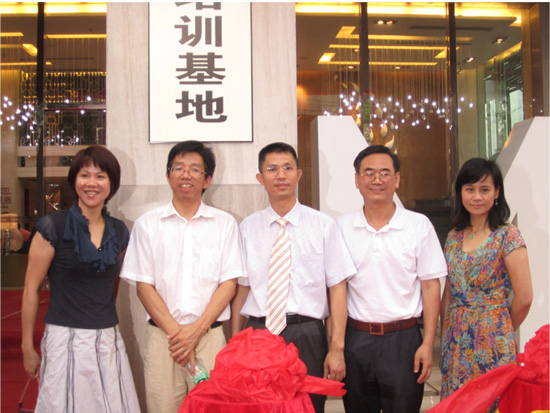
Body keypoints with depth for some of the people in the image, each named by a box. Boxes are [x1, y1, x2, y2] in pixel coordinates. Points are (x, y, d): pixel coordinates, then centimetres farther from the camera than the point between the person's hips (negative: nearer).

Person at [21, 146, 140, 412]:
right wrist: (28, 348, -2)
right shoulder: (52, 227, -7)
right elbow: (31, 289, -4)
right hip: (65, 339, -4)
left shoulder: (119, 231, 6)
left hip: (108, 339, 4)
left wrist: (102, 319, 16)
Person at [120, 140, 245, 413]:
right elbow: (143, 285, 3)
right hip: (161, 336, 0)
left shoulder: (225, 224, 6)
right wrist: (174, 330, -7)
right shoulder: (147, 224, 6)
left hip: (210, 335, 0)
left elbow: (229, 283, 2)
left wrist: (197, 329, -8)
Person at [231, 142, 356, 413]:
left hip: (307, 336, -1)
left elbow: (337, 288, -1)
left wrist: (336, 348, -5)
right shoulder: (247, 228, 6)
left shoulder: (323, 225, 0)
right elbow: (241, 287, 8)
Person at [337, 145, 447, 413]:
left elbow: (430, 286, 0)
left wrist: (428, 344, -6)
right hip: (355, 338, 1)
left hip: (403, 339, -1)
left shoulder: (419, 225, -1)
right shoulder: (342, 227, 2)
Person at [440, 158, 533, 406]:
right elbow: (448, 294, 10)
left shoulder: (508, 236, -9)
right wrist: (444, 339, 8)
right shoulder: (454, 236, 7)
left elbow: (524, 297, -9)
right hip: (456, 344, 5)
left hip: (491, 345, -5)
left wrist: (502, 331, 3)